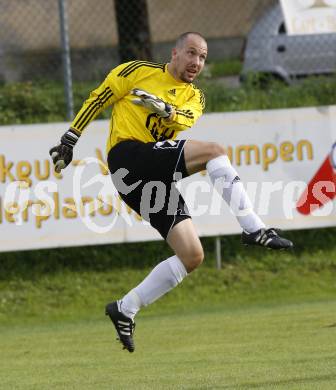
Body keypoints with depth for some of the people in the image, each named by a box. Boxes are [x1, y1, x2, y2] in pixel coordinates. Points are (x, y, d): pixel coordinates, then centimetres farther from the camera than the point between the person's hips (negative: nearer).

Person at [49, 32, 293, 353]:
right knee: (213, 151, -23)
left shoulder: (194, 97, 21)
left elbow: (186, 119, -3)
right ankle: (253, 229, -28)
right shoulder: (139, 72, 9)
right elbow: (97, 100, 10)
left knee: (192, 256, -3)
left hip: (155, 179, 7)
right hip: (128, 155, -7)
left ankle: (125, 309, 4)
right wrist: (69, 140, 5)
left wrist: (165, 110, -24)